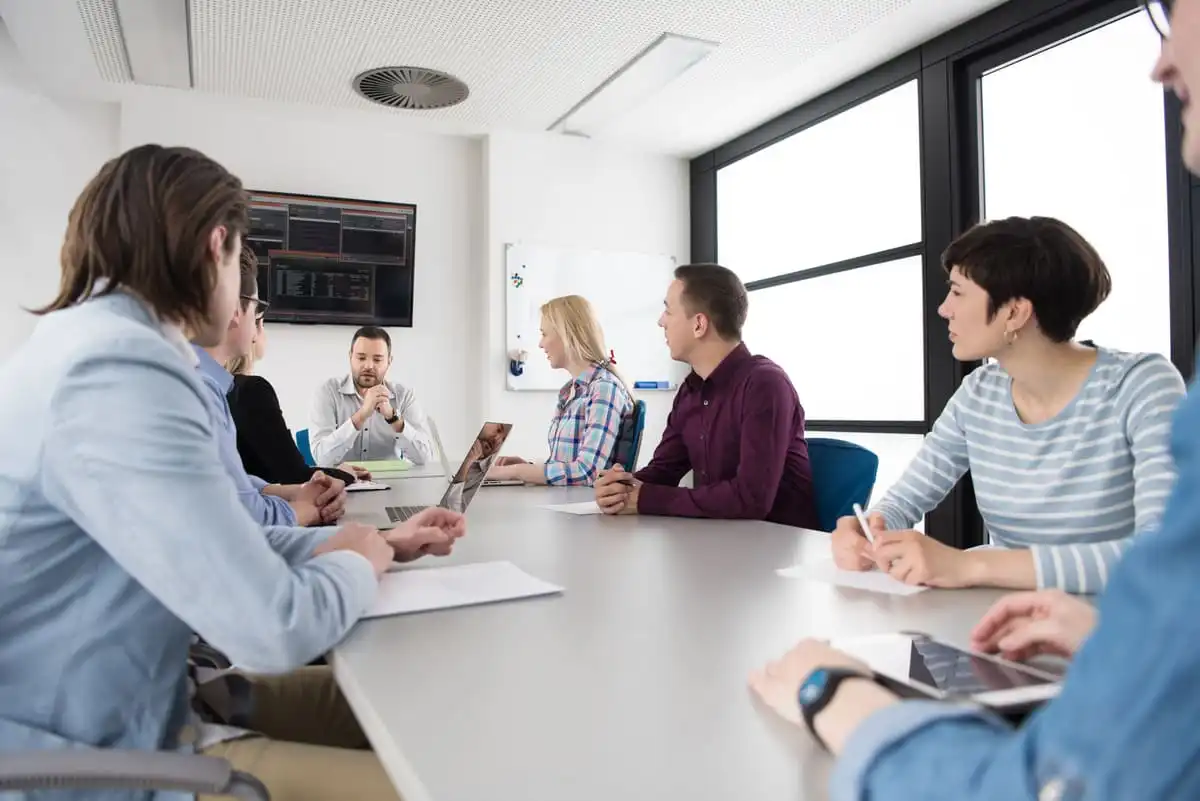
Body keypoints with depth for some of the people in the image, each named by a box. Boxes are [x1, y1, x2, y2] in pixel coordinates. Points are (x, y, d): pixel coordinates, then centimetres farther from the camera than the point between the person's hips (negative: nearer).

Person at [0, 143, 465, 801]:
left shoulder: (99, 342, 9)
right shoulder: (120, 369, -26)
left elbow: (224, 543, 14)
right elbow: (275, 628, -29)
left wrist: (377, 540, 9)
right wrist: (358, 564, -7)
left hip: (125, 706, 10)